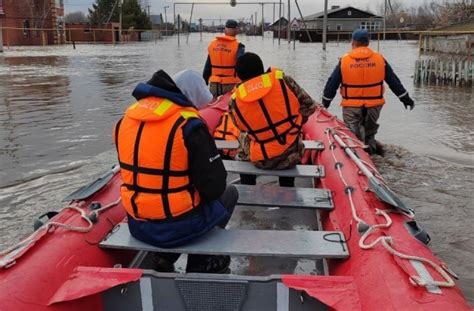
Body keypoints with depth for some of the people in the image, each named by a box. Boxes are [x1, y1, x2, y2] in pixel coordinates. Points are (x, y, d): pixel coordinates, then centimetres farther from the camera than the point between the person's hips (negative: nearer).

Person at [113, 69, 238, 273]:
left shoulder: (126, 119, 2)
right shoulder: (189, 125, -18)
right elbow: (214, 187, -16)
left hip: (137, 226, 6)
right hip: (177, 228, -6)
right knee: (229, 193, 21)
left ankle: (164, 257, 20)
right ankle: (200, 264, 18)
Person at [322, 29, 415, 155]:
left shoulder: (344, 60, -4)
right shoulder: (379, 59, 1)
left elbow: (332, 84, 0)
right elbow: (394, 82, 6)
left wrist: (325, 102, 13)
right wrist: (406, 98, 15)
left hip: (351, 106, -2)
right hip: (374, 106, 2)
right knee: (369, 134, 21)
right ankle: (371, 145, -1)